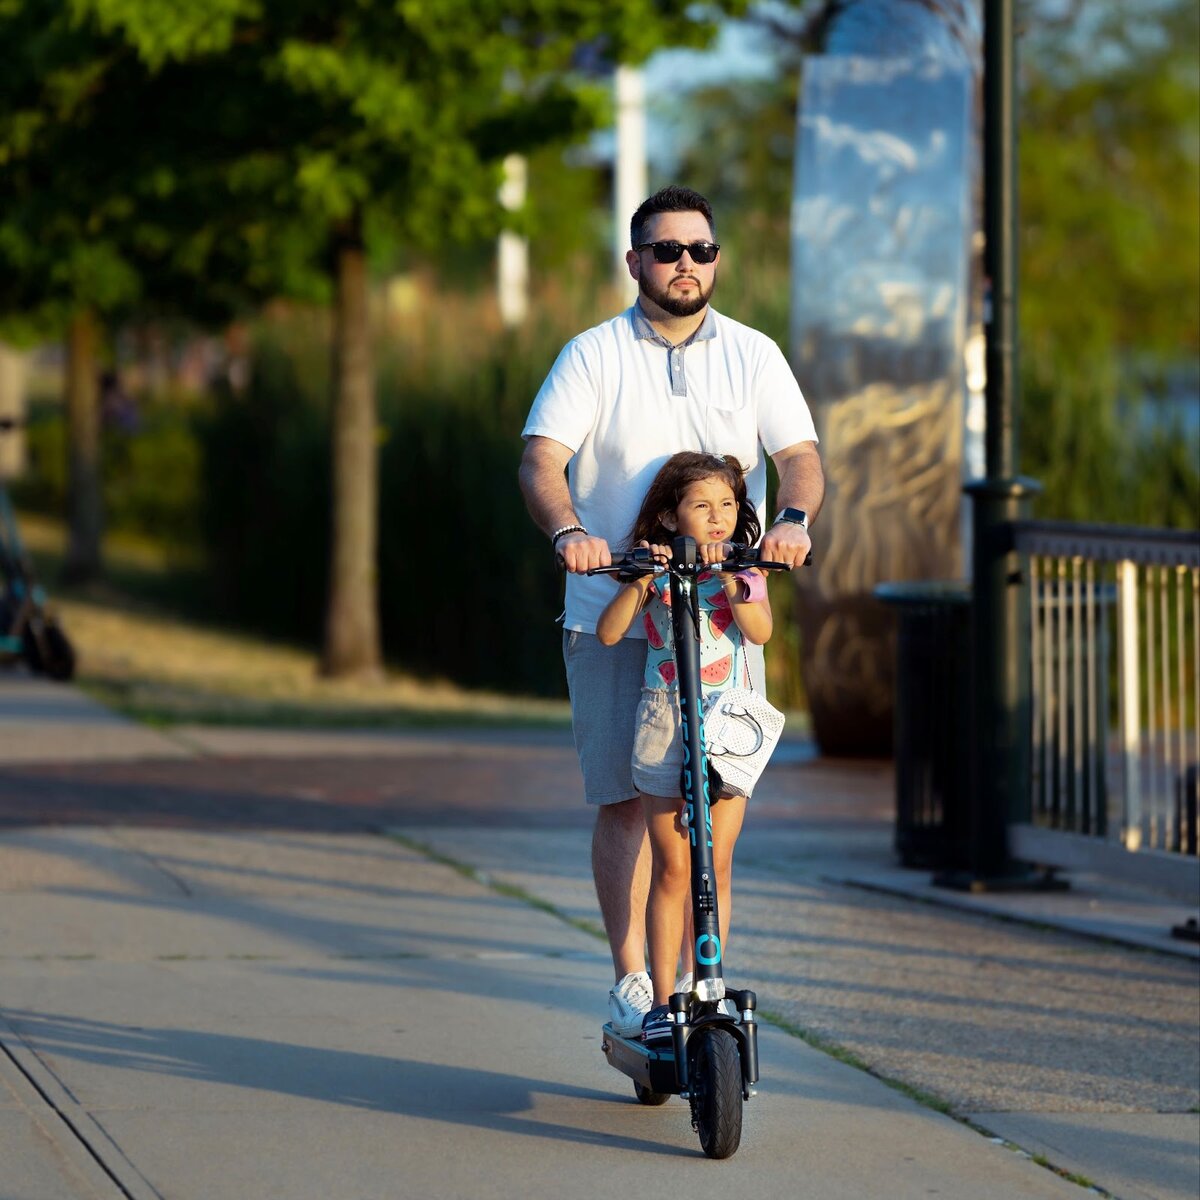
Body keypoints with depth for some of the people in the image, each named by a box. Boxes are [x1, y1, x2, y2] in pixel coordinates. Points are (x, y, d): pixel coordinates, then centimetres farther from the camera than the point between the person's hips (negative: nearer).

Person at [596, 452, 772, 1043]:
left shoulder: (746, 570, 4)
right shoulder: (656, 570, 2)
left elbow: (759, 630, -14)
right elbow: (608, 633, -9)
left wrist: (726, 576, -26)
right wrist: (642, 579, -21)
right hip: (664, 721, -1)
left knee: (715, 865, 0)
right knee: (671, 868, 1)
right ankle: (662, 1000, 7)